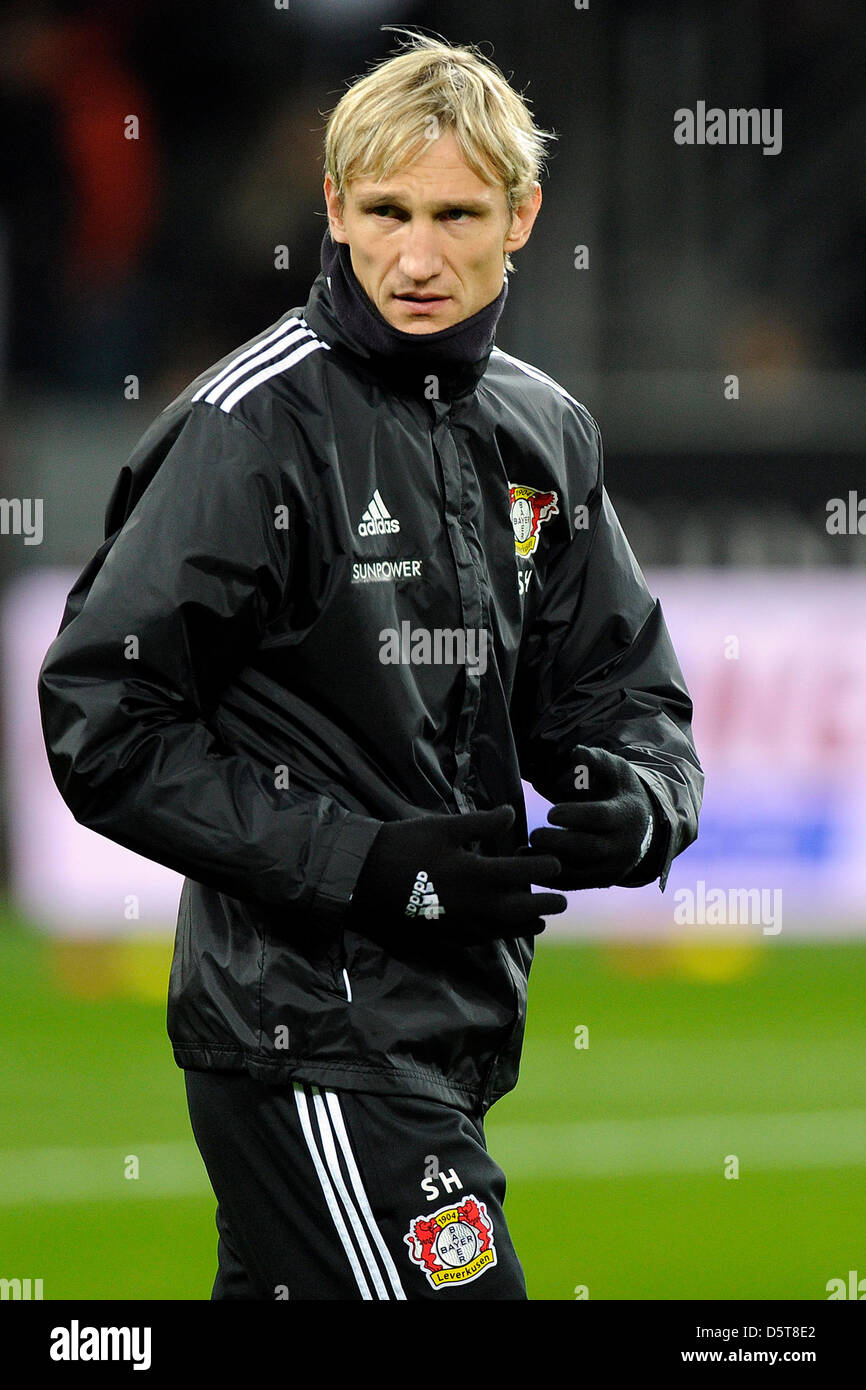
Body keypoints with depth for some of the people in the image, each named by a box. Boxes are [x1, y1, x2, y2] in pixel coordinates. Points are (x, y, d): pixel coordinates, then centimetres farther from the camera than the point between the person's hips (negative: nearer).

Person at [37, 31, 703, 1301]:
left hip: (449, 1026, 7)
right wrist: (366, 865, -20)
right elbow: (102, 722, -14)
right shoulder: (257, 423, -12)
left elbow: (623, 689, 16)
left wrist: (636, 809, -9)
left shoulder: (546, 432, 10)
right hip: (313, 1037, -7)